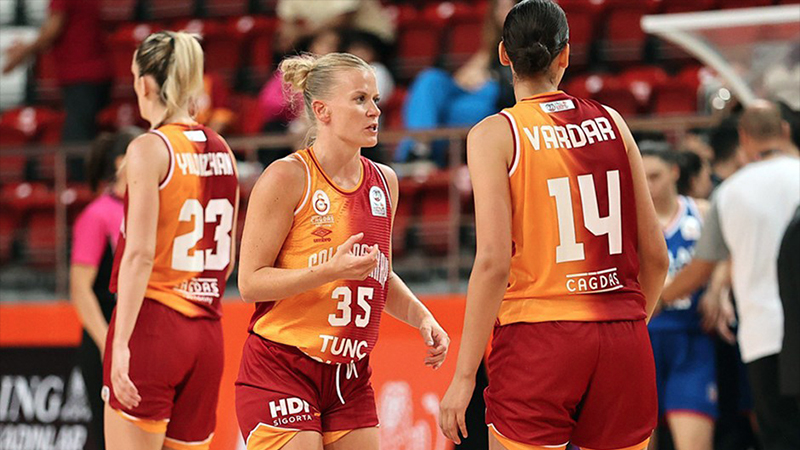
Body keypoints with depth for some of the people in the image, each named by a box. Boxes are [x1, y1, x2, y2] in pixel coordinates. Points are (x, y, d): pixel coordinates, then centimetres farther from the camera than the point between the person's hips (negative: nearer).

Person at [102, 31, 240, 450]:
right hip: (207, 333, 6)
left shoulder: (149, 149, -9)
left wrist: (121, 342, -18)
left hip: (152, 323, -6)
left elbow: (140, 254, -16)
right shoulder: (221, 151, 11)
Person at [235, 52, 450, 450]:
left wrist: (421, 317, 6)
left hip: (349, 379, 6)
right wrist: (330, 271, -23)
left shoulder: (384, 182, 9)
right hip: (280, 370, -6)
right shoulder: (288, 177, -10)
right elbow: (250, 282, -12)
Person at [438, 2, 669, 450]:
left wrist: (465, 375, -10)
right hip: (623, 340, 4)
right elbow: (656, 256, 9)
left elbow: (493, 262, -12)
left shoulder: (495, 135, -3)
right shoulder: (613, 124, 8)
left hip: (537, 336, -4)